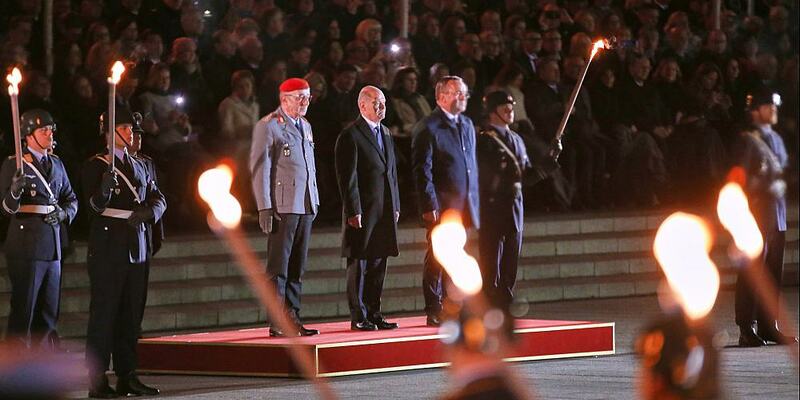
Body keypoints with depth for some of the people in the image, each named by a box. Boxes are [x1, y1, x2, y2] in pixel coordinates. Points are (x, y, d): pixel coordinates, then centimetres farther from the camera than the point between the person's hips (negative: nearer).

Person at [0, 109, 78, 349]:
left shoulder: (56, 164, 14)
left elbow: (71, 200, 19)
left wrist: (64, 213, -3)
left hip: (53, 247, 6)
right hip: (26, 246, -6)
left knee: (49, 312, 10)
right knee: (23, 311, -6)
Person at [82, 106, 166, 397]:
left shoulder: (139, 166, 16)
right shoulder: (96, 166, -3)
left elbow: (158, 198, 14)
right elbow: (96, 205, -12)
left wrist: (148, 212, -8)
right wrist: (105, 186, -33)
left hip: (137, 247, 6)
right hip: (108, 248, -6)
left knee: (131, 314, 9)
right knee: (104, 313, -6)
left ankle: (127, 376, 15)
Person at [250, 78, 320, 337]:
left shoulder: (305, 126, 18)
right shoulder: (268, 126, -5)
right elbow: (260, 169, -9)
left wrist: (315, 201, 16)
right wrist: (264, 208, -15)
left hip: (305, 207, 7)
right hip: (282, 207, -7)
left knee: (297, 268, 9)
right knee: (278, 268, -5)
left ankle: (292, 318, 12)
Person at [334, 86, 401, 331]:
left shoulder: (385, 134, 17)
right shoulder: (350, 136, -9)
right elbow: (347, 177, -13)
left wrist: (395, 206, 16)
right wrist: (353, 211, -17)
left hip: (384, 213, 8)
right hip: (362, 213, -8)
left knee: (378, 265, 10)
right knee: (359, 265, -2)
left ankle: (374, 314, 16)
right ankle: (358, 317, 2)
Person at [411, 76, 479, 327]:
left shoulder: (467, 125, 16)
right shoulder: (428, 127, -8)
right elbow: (422, 170, -11)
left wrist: (475, 201, 16)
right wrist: (429, 207, -16)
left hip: (464, 207, 7)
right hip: (441, 207, -7)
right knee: (437, 259, -4)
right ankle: (434, 312, 1)